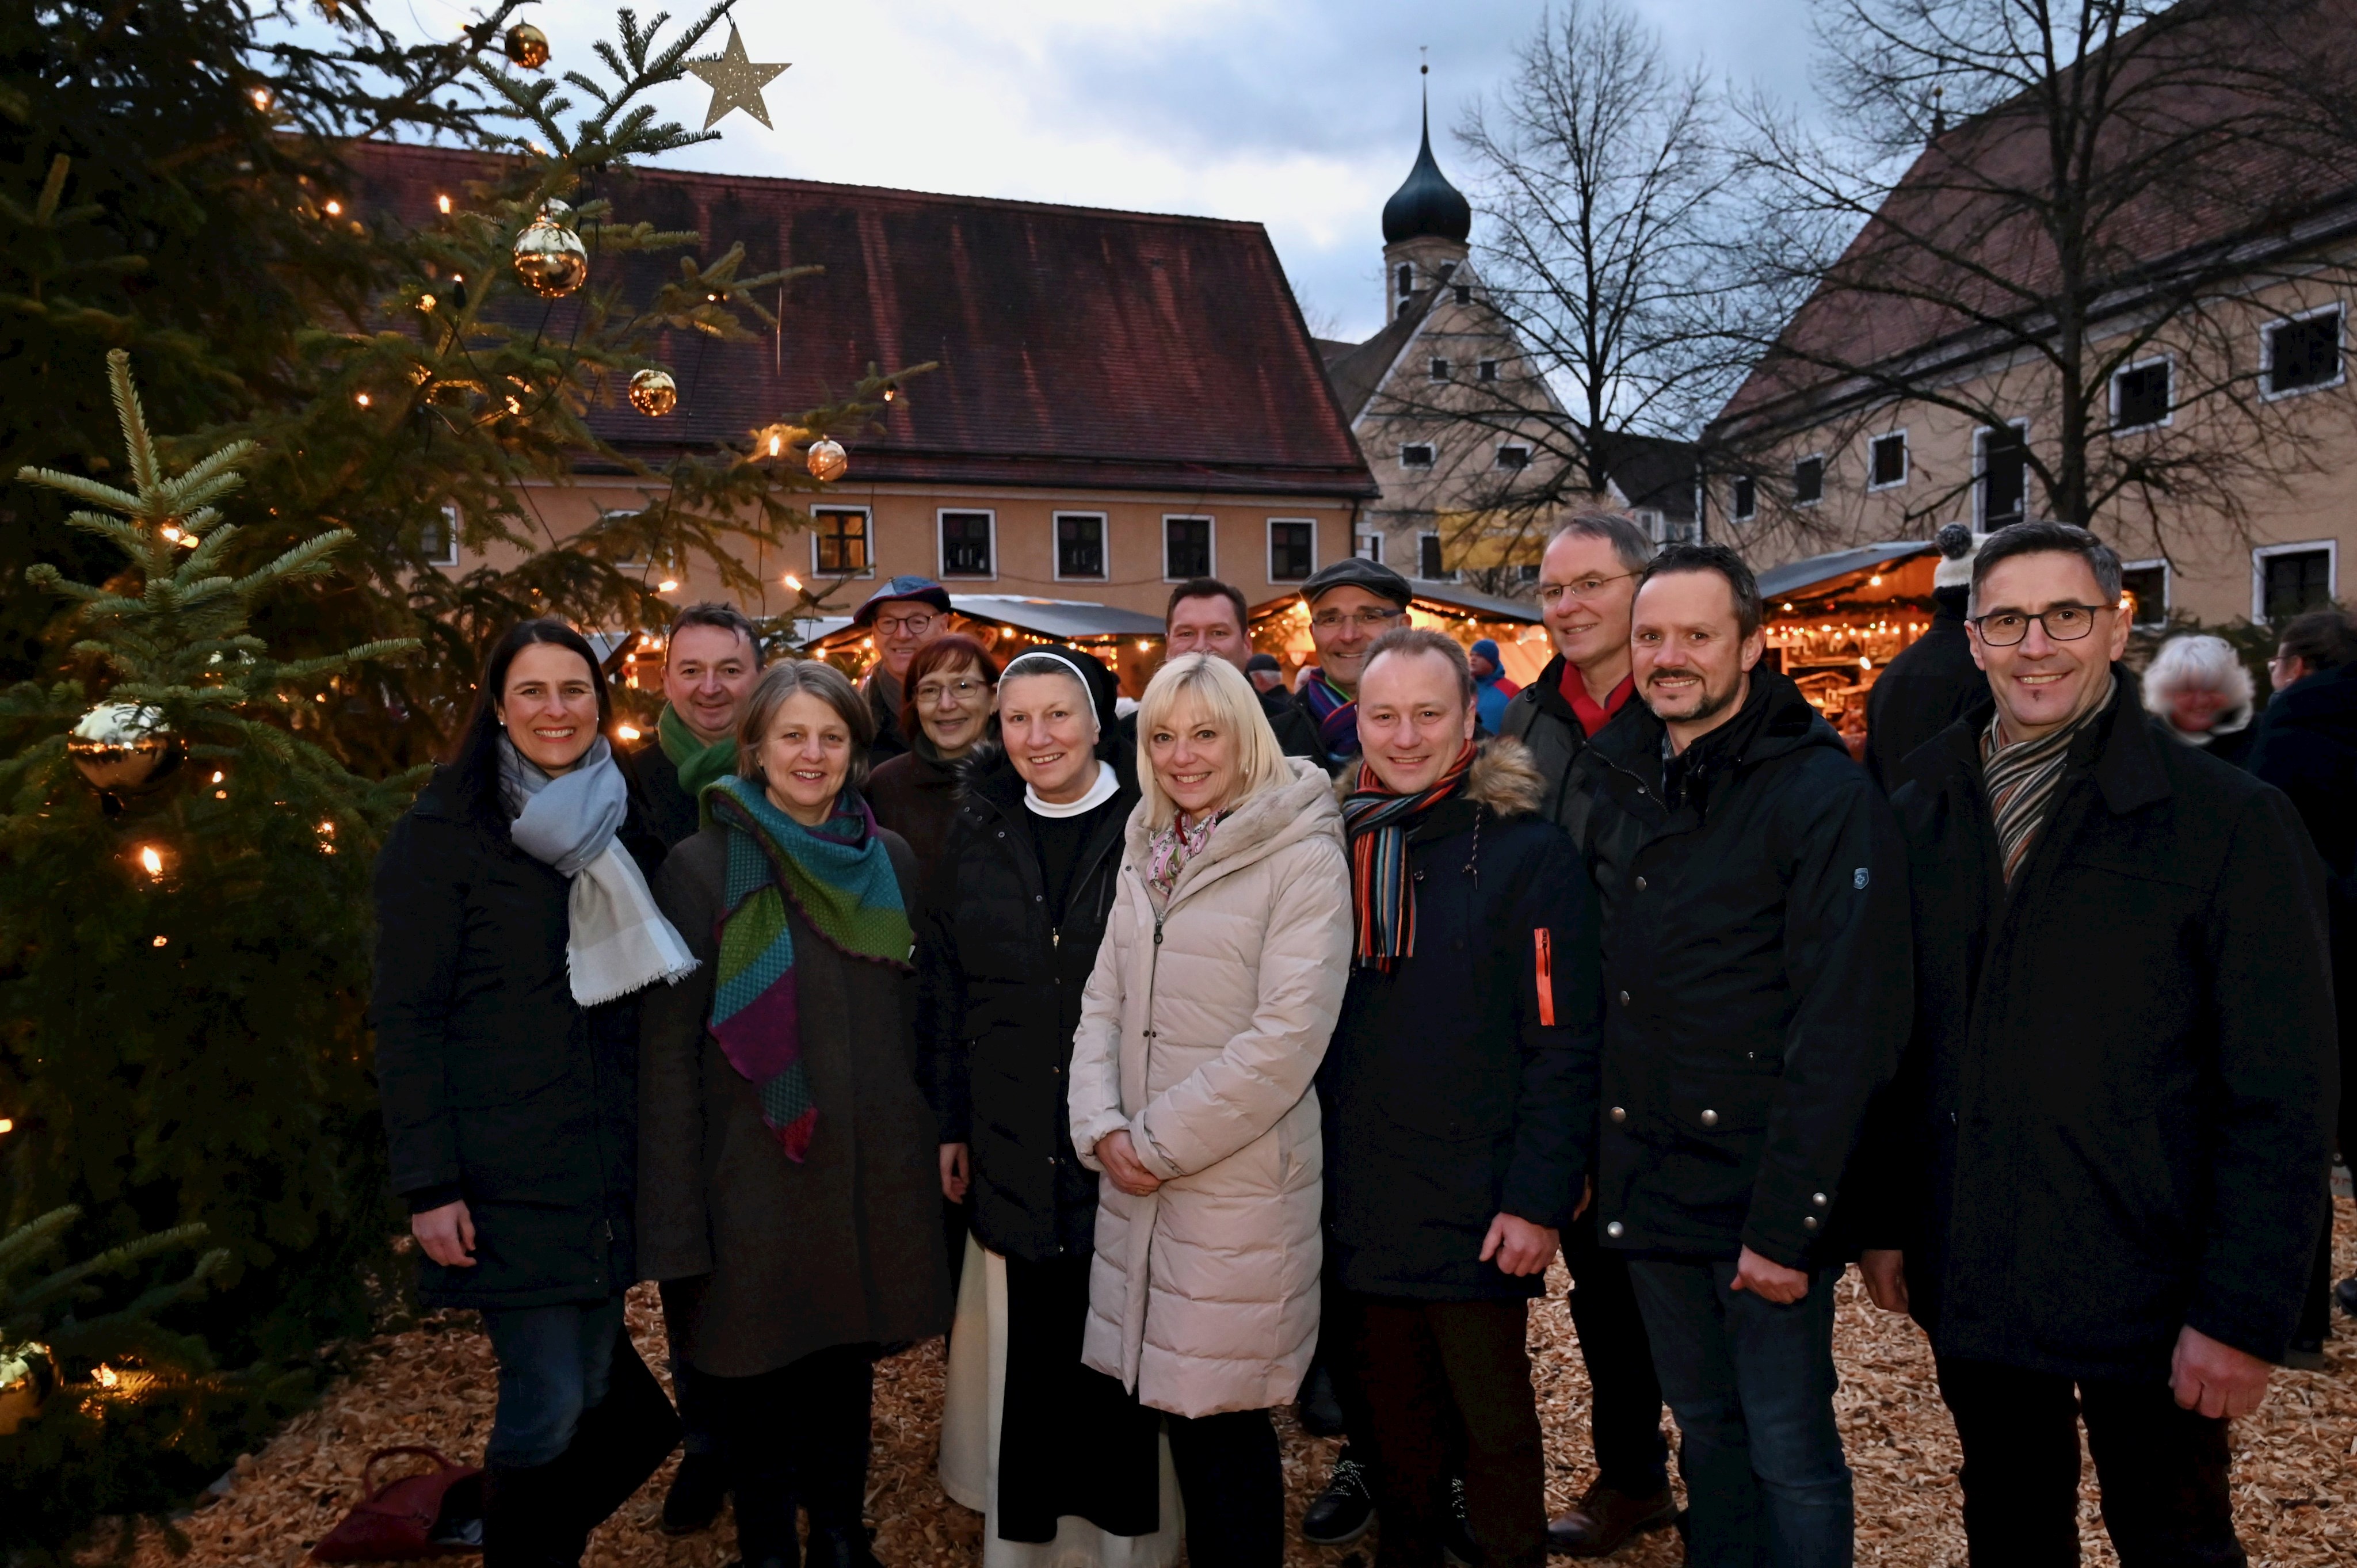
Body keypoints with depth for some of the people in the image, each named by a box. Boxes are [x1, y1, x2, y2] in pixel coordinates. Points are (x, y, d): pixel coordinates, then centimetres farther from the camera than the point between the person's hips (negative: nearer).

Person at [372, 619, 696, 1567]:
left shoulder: (621, 830, 10)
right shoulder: (443, 834, -5)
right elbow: (405, 1019, -8)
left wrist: (653, 1146, 9)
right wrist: (429, 1185, -13)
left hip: (606, 1165, 5)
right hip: (505, 1172, -5)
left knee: (601, 1389, 11)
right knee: (548, 1401, -3)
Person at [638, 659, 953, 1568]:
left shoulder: (892, 862, 5)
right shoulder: (703, 867, -7)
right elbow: (669, 1043, -7)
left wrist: (930, 1143, 8)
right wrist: (676, 1213, -10)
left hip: (874, 1170, 3)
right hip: (756, 1174, -3)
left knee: (848, 1365, 16)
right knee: (759, 1379, 9)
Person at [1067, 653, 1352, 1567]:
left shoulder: (1302, 857, -11)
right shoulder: (1146, 853, 10)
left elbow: (1288, 1035, -18)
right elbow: (1105, 1001, 10)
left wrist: (1162, 1142, -14)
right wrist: (1102, 1127, -5)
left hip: (1240, 1183, -6)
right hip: (1139, 1184, 6)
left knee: (1222, 1418, 5)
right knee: (1177, 1407, 15)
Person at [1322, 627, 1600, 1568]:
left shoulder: (1526, 853, -10)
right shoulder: (1336, 846, 4)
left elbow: (1562, 1047, -12)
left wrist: (1538, 1203, -16)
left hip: (1476, 1216, -4)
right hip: (1362, 1208, 4)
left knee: (1494, 1424, 12)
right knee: (1395, 1417, 20)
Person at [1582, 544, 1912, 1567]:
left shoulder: (1826, 797, -13)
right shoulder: (1618, 783, 8)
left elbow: (1842, 1032, -17)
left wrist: (1789, 1220, -19)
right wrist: (1583, 1156, 8)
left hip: (1760, 1189, -6)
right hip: (1646, 1179, 6)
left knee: (1789, 1455, 6)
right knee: (1705, 1431, 20)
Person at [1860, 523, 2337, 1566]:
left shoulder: (2232, 820, -10)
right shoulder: (1918, 811, 2)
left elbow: (2281, 1098, -12)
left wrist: (2243, 1314, -14)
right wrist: (1884, 1221, 5)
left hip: (2143, 1289, -3)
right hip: (1968, 1280, 4)